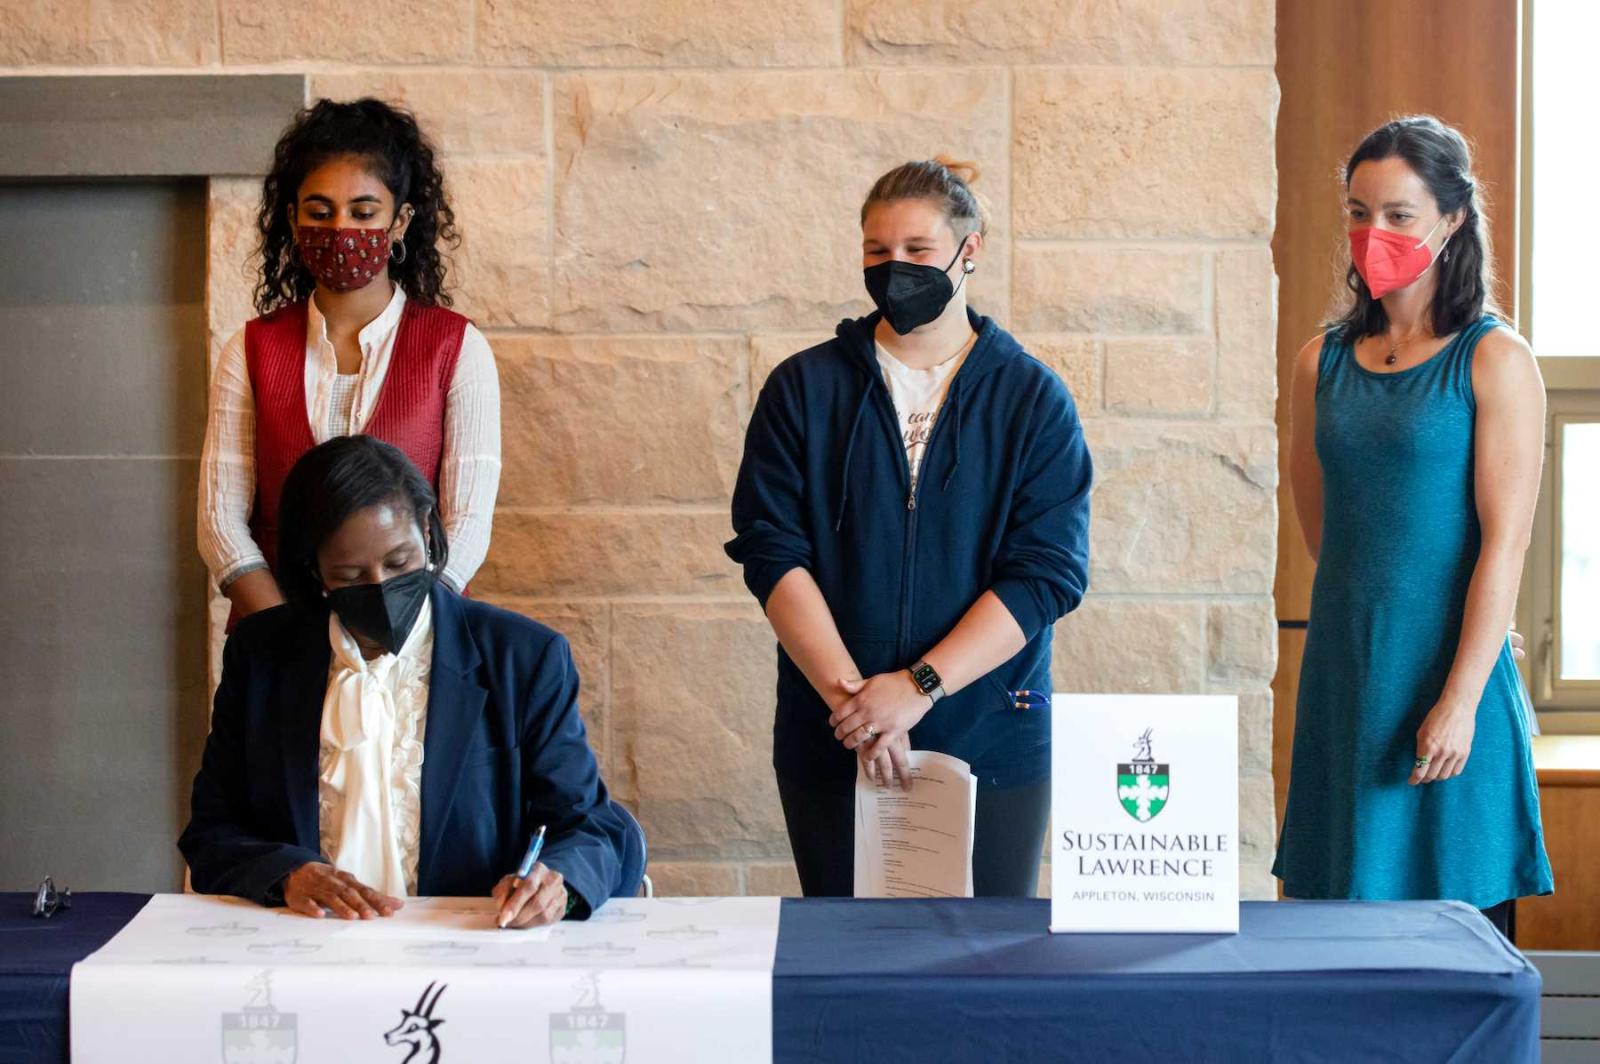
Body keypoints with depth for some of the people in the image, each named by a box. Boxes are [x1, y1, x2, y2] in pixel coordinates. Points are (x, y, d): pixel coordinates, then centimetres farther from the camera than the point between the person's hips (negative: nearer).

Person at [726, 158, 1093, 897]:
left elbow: (1048, 572, -7)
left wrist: (918, 686, -17)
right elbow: (772, 553, -5)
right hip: (831, 749, 1)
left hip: (992, 746, 0)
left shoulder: (1033, 400, 2)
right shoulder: (803, 388, 4)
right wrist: (851, 694, -16)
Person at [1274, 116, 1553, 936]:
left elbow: (1505, 542, -11)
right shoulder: (1323, 362, 9)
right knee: (1342, 921, 7)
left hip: (1448, 675, -4)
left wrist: (1461, 700, -16)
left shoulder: (1494, 361, -4)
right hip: (1342, 674, 5)